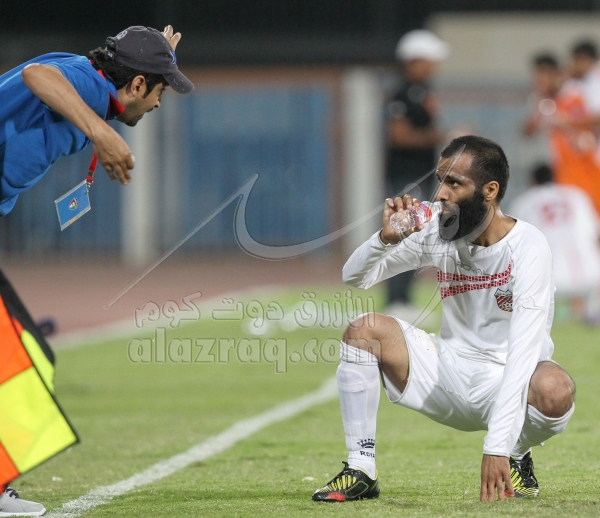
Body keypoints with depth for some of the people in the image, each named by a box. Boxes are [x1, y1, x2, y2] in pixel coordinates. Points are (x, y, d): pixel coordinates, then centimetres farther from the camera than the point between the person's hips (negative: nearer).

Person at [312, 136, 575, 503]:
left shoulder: (527, 247, -22)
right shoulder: (438, 233, -4)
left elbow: (522, 349, -31)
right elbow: (355, 277, 2)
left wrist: (498, 446, -40)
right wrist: (387, 239, -22)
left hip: (506, 385, -5)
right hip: (449, 374, 5)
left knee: (556, 390, -37)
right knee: (364, 330, -15)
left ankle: (516, 459, -3)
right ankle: (361, 472, -10)